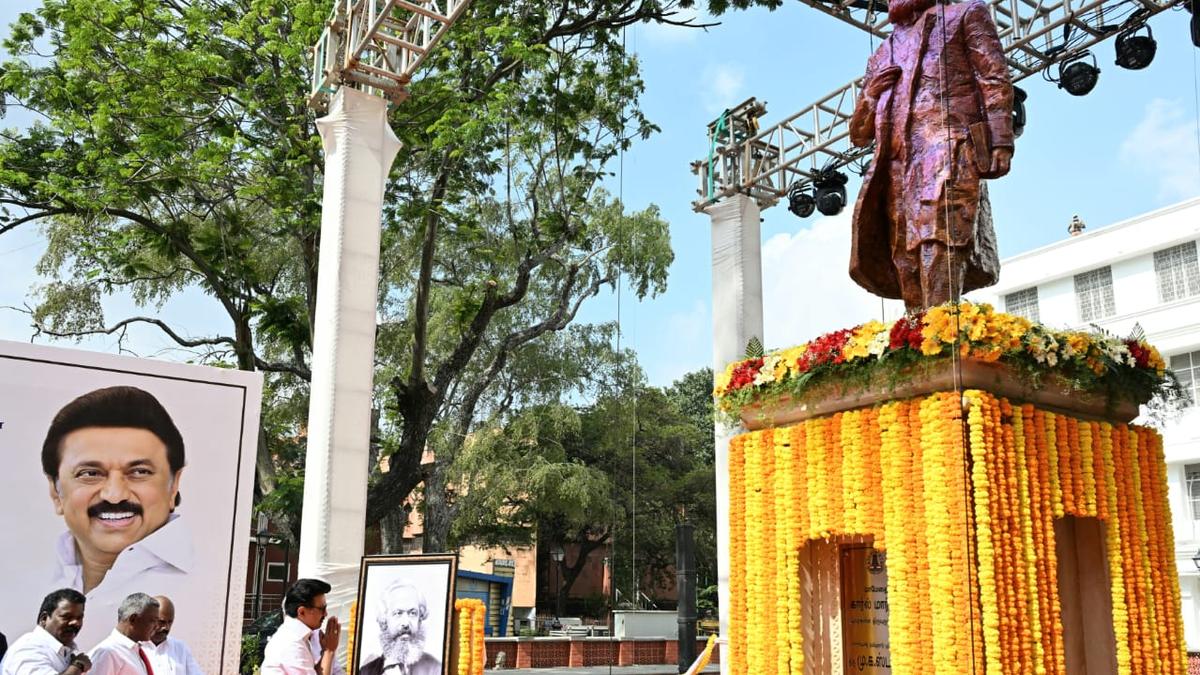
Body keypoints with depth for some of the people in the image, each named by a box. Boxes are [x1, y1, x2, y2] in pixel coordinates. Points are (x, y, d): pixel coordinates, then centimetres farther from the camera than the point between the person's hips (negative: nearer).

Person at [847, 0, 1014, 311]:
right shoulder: (883, 54, 31)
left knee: (937, 241, -25)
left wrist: (1000, 143, -9)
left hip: (948, 146, -5)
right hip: (896, 166, 5)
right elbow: (858, 135, 29)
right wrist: (869, 95, 9)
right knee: (905, 259, -7)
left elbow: (996, 81, 6)